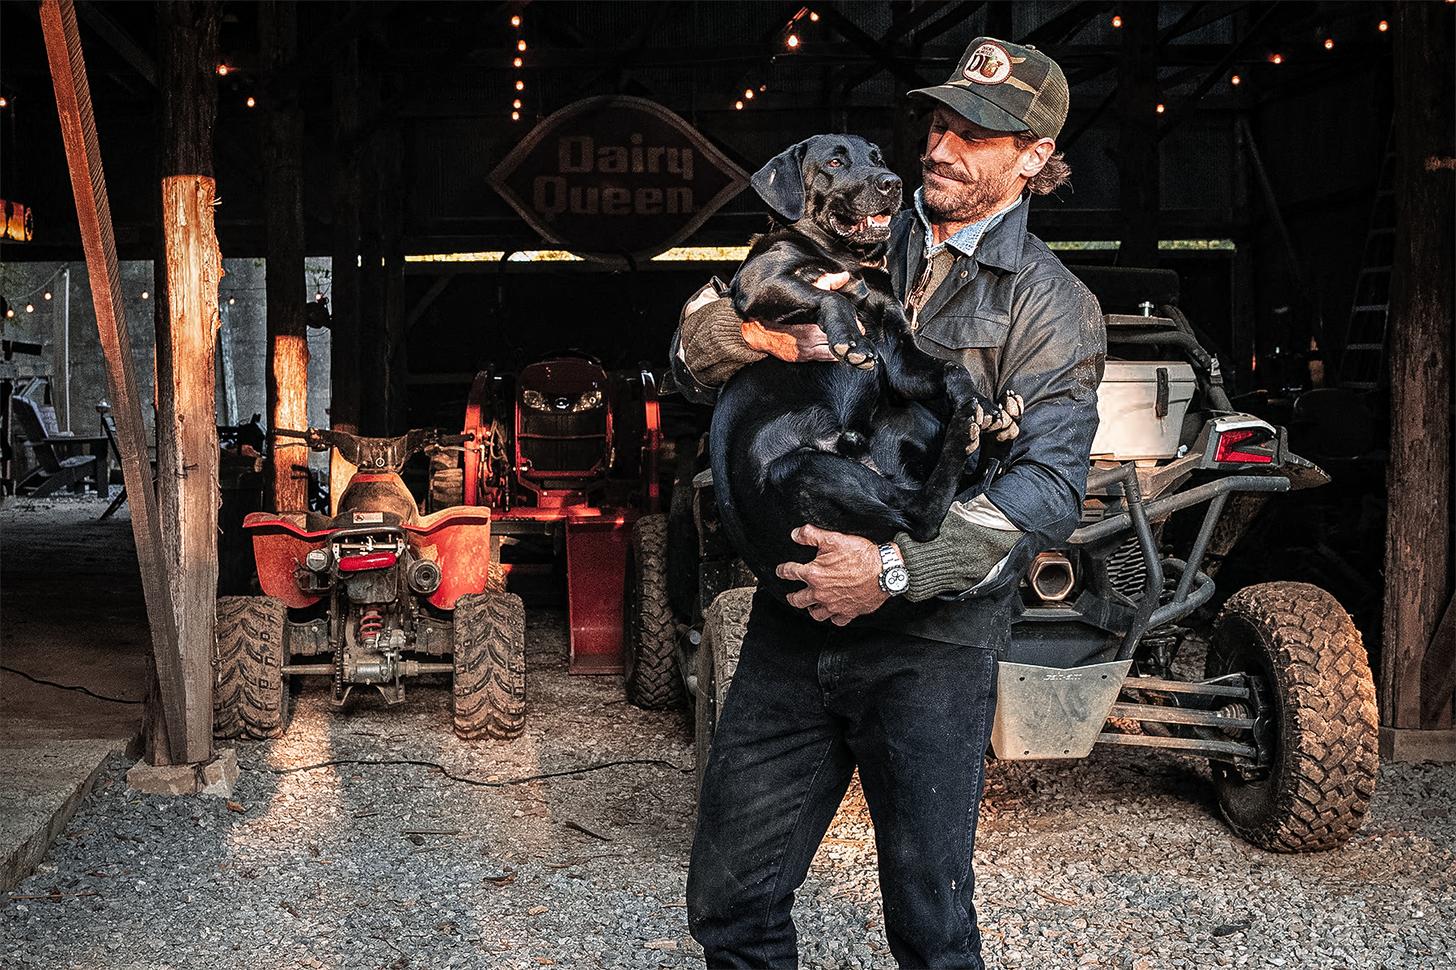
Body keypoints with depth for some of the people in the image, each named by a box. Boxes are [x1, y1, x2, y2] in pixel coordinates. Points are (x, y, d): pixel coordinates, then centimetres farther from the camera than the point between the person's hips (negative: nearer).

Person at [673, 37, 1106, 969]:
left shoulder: (1051, 305, -1)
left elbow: (1045, 490, -14)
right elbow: (695, 353, 5)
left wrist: (896, 569, -24)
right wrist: (764, 332, -18)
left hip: (931, 644, -3)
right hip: (795, 616, 4)